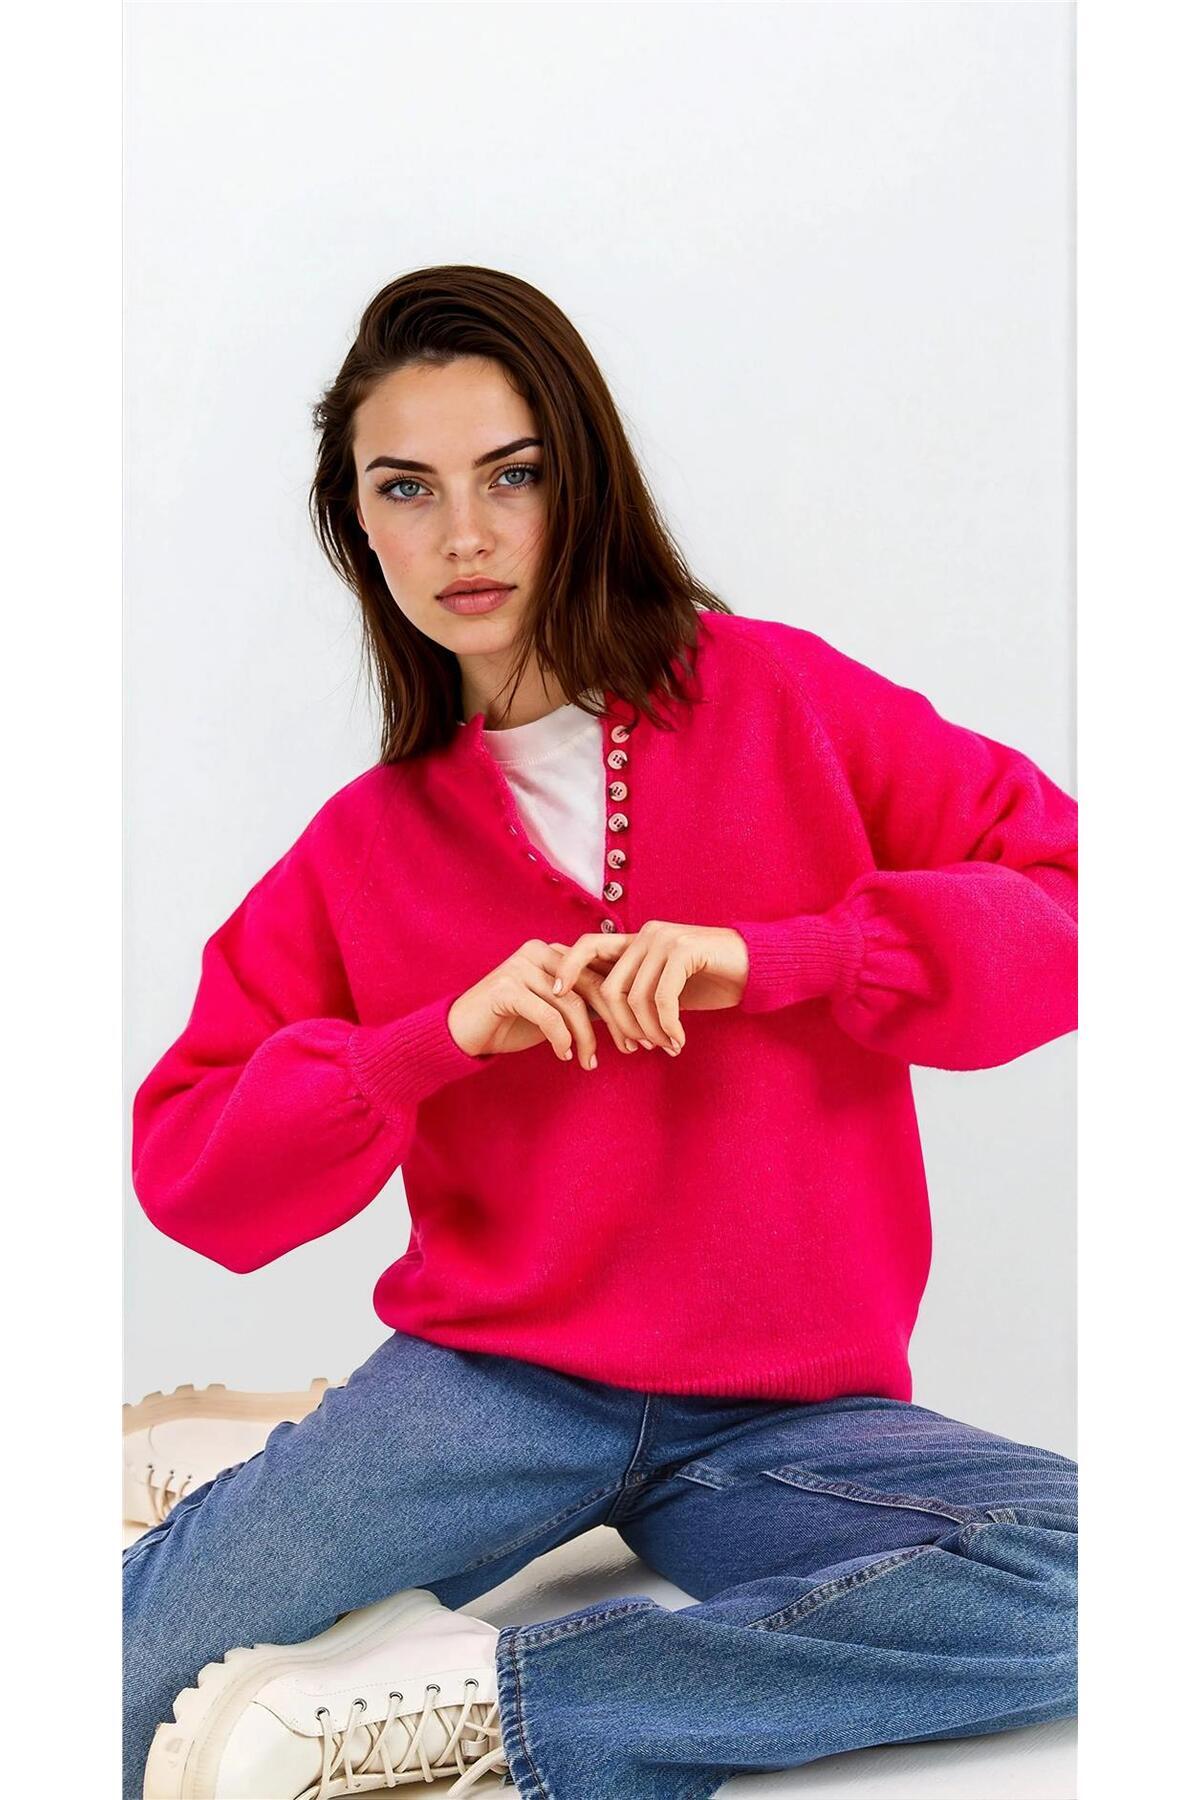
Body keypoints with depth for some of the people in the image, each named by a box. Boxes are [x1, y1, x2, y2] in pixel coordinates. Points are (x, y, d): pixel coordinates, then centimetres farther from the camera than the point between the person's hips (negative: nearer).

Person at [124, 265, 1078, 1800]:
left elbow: (1067, 896, -4)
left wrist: (767, 959, -17)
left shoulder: (781, 701, 2)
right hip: (490, 1379, -1)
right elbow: (185, 1167, 5)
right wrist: (441, 1038, -11)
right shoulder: (365, 844, 8)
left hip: (786, 1413, 1)